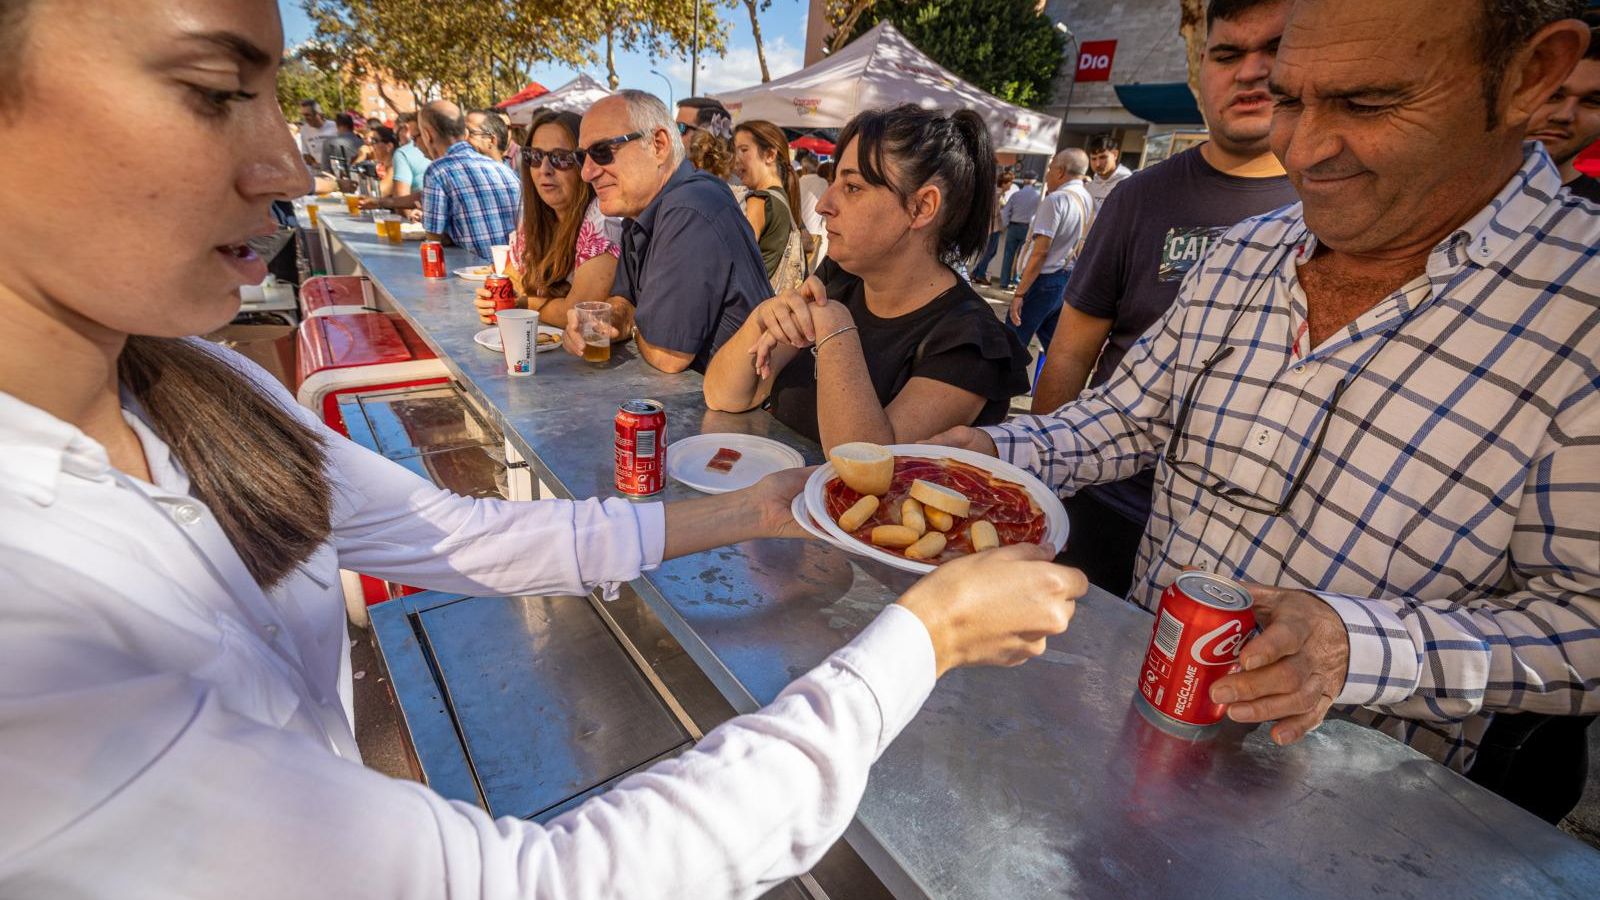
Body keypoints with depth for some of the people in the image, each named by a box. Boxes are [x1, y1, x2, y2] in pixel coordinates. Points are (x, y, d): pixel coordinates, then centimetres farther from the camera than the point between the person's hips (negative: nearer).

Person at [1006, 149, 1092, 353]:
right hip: (1070, 279, 8)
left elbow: (1041, 252, -21)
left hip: (1044, 280, -8)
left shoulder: (1056, 200, -16)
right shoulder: (1088, 201, 9)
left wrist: (1019, 293, -20)